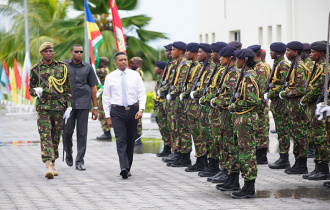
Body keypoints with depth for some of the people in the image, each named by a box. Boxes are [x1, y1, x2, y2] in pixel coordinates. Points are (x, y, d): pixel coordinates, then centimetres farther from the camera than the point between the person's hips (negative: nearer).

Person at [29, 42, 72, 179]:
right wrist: (36, 91, -11)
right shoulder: (35, 69, 5)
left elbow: (68, 89, 11)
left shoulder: (61, 67, 8)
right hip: (43, 107, -2)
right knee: (45, 136, -14)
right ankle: (49, 166, -22)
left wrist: (69, 106, 5)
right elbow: (31, 89, 13)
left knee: (56, 137, 8)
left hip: (59, 107, 2)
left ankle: (53, 164, 21)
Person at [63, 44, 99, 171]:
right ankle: (68, 155, 25)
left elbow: (92, 88, 10)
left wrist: (95, 108, 6)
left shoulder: (87, 68, 8)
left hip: (83, 103, 0)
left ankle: (80, 161, 2)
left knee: (82, 133, -3)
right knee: (67, 132, 0)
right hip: (67, 103, 0)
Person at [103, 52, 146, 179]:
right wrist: (108, 116, 2)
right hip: (117, 111, -2)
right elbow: (106, 98, 7)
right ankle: (124, 168, -26)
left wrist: (141, 109, -12)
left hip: (133, 110, 2)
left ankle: (128, 168, 17)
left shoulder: (135, 75, 5)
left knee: (130, 141, 7)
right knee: (121, 141, -14)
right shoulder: (110, 77, 3)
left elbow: (142, 93, 3)